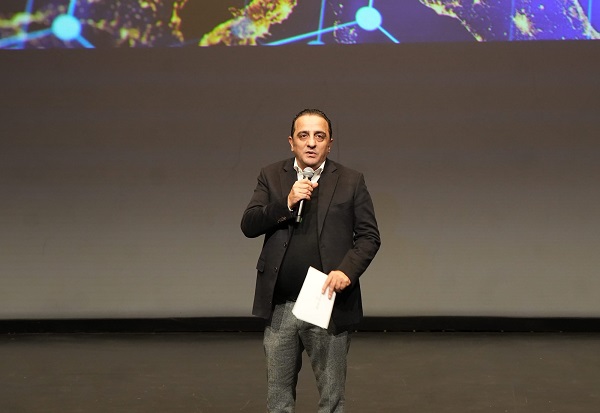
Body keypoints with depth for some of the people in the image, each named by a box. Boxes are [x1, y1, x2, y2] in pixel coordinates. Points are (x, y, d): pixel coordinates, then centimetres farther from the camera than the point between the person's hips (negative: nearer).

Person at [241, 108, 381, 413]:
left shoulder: (351, 181, 3)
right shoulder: (271, 176, 7)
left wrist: (347, 270, -15)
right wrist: (287, 203, -16)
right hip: (280, 307, 2)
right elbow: (249, 225, -2)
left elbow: (369, 236, 1)